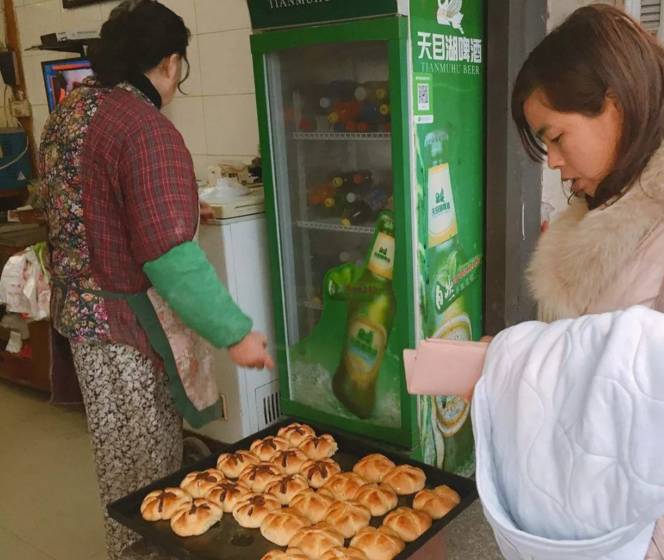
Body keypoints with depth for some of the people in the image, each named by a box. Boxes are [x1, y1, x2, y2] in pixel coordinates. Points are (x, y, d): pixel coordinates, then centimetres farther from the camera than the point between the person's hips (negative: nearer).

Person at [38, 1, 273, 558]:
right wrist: (236, 333, -21)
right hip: (127, 323, -9)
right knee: (148, 470, 8)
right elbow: (169, 256, -27)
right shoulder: (146, 129, -22)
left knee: (121, 459, 24)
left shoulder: (67, 111, 7)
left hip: (80, 308, 9)